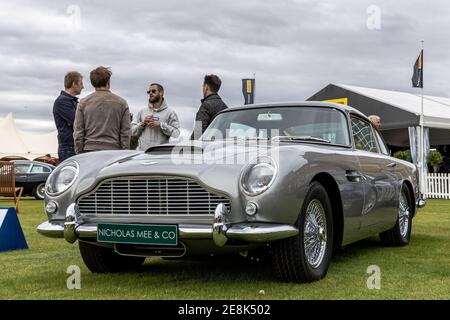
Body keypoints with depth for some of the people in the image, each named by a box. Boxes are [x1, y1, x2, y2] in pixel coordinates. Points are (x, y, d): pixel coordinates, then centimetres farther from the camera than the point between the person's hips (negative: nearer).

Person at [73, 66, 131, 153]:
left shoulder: (83, 103, 5)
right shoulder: (121, 103, 5)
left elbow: (78, 132, 3)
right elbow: (125, 133, 2)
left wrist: (79, 153, 10)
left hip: (89, 150, 1)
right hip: (114, 150, 0)